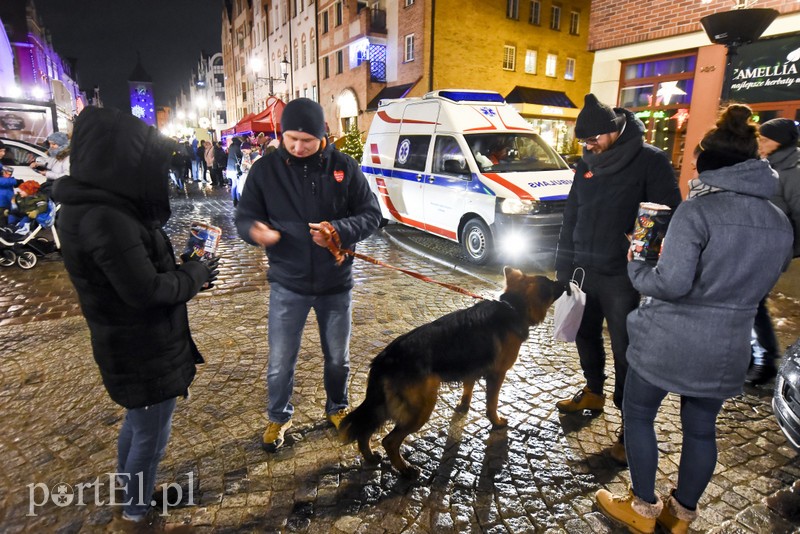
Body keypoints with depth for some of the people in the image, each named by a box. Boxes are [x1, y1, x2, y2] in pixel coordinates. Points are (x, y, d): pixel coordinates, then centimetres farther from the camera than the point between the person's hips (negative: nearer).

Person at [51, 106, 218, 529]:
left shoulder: (93, 207, 3)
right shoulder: (106, 218, -28)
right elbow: (147, 290, -25)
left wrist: (185, 268, 0)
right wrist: (195, 274, -11)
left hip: (132, 345, 10)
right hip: (144, 351, -10)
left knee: (137, 420, 30)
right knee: (151, 433, 12)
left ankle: (125, 488, 52)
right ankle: (136, 510, 35)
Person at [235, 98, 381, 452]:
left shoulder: (343, 166, -7)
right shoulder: (266, 168, -6)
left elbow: (372, 214, -4)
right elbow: (244, 215, -1)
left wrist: (339, 230, -23)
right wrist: (255, 230, -26)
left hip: (335, 283, 1)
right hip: (287, 284, 0)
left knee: (337, 358, 18)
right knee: (280, 363, 9)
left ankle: (337, 408, 45)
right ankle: (278, 417, 38)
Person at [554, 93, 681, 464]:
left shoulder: (651, 161, -8)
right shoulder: (587, 164, 8)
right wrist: (564, 268, 10)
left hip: (625, 277, -6)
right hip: (585, 271, 6)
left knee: (626, 350, 1)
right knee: (586, 335, 17)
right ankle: (593, 393, 40)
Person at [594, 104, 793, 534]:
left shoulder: (696, 211, -18)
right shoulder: (779, 222, 4)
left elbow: (671, 282, -25)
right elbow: (767, 275, 18)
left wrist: (636, 267, -7)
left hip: (669, 339, -6)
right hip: (728, 346, 6)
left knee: (638, 416, 14)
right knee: (701, 429, 20)